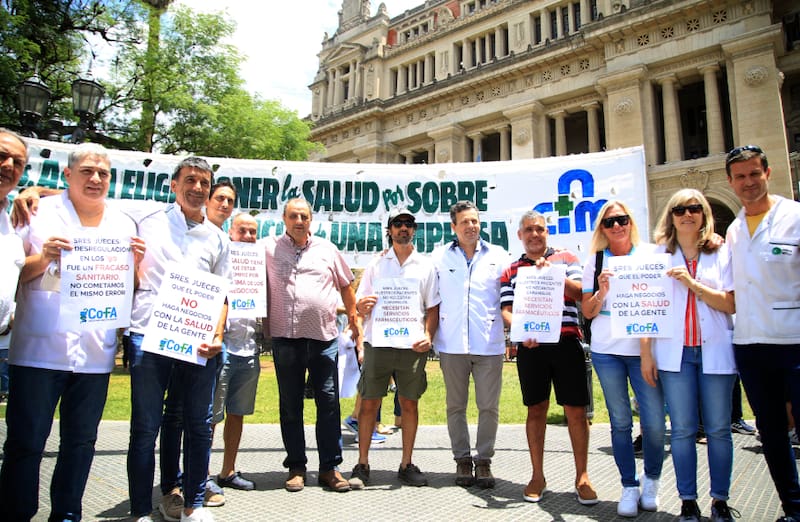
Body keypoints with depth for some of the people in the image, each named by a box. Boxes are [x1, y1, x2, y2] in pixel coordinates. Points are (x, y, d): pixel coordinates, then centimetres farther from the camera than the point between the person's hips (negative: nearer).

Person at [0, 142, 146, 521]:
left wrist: (135, 262, -6)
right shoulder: (41, 213, 4)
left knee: (81, 440, 10)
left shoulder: (123, 224, 12)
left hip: (95, 352, 3)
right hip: (40, 347, -2)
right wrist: (43, 258, -16)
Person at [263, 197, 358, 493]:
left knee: (329, 402, 2)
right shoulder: (268, 248, 5)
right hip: (285, 337, 0)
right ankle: (296, 467, 20)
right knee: (290, 404, 8)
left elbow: (346, 285, 19)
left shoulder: (327, 249, 11)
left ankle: (330, 468, 12)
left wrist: (353, 318, 16)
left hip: (324, 336, 1)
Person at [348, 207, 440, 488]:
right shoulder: (376, 264, 10)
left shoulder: (425, 265, 10)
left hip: (412, 346, 0)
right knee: (369, 403, 2)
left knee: (410, 404, 6)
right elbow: (359, 306, 11)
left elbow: (433, 307, 9)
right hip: (377, 343, 0)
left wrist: (428, 335, -7)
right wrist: (362, 306, -13)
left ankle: (406, 465, 20)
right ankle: (362, 465, 14)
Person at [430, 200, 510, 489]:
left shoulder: (498, 256, 8)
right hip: (452, 343, 1)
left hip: (489, 344, 0)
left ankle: (484, 460, 19)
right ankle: (462, 459, 24)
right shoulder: (439, 256, 8)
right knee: (455, 406, 9)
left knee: (489, 407, 4)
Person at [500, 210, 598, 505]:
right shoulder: (511, 271, 12)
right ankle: (537, 476, 21)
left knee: (576, 411, 2)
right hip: (530, 346, 1)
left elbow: (582, 293, -1)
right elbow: (507, 311, 4)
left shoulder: (566, 259, 10)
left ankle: (582, 478, 17)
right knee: (536, 410, 8)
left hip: (566, 342, -1)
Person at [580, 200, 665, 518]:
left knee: (654, 422, -2)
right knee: (620, 421, 7)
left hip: (644, 349, -1)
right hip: (606, 351, 1)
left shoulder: (650, 254, 5)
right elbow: (588, 312, 5)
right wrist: (602, 290, -13)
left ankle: (651, 480, 23)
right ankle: (629, 487, 22)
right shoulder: (595, 261, 7)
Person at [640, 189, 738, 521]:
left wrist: (691, 283, -13)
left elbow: (731, 304, -2)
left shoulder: (721, 254, 7)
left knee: (718, 429, 6)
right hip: (674, 353, 0)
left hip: (715, 351, 0)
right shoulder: (659, 255, 7)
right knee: (683, 430, 3)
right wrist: (646, 353, -1)